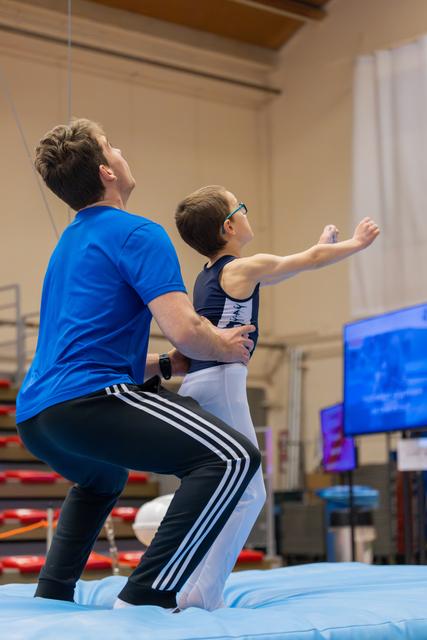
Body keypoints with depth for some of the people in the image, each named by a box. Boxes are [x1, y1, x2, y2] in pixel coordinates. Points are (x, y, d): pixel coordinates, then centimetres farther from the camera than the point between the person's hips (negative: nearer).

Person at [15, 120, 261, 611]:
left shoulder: (70, 243, 25)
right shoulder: (136, 234, -3)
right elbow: (184, 330, -15)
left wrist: (169, 364, 22)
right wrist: (227, 348, 6)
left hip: (35, 417, 10)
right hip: (87, 401, -10)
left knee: (102, 481, 39)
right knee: (233, 457, -16)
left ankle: (51, 595, 29)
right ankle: (147, 596, -21)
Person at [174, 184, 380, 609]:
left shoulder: (208, 275, 21)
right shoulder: (245, 267, -3)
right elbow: (312, 259, 9)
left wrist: (322, 244, 46)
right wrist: (356, 243, 25)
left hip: (194, 385, 9)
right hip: (219, 382, -9)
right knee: (247, 494, -8)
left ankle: (193, 590, 11)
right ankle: (204, 592, -13)